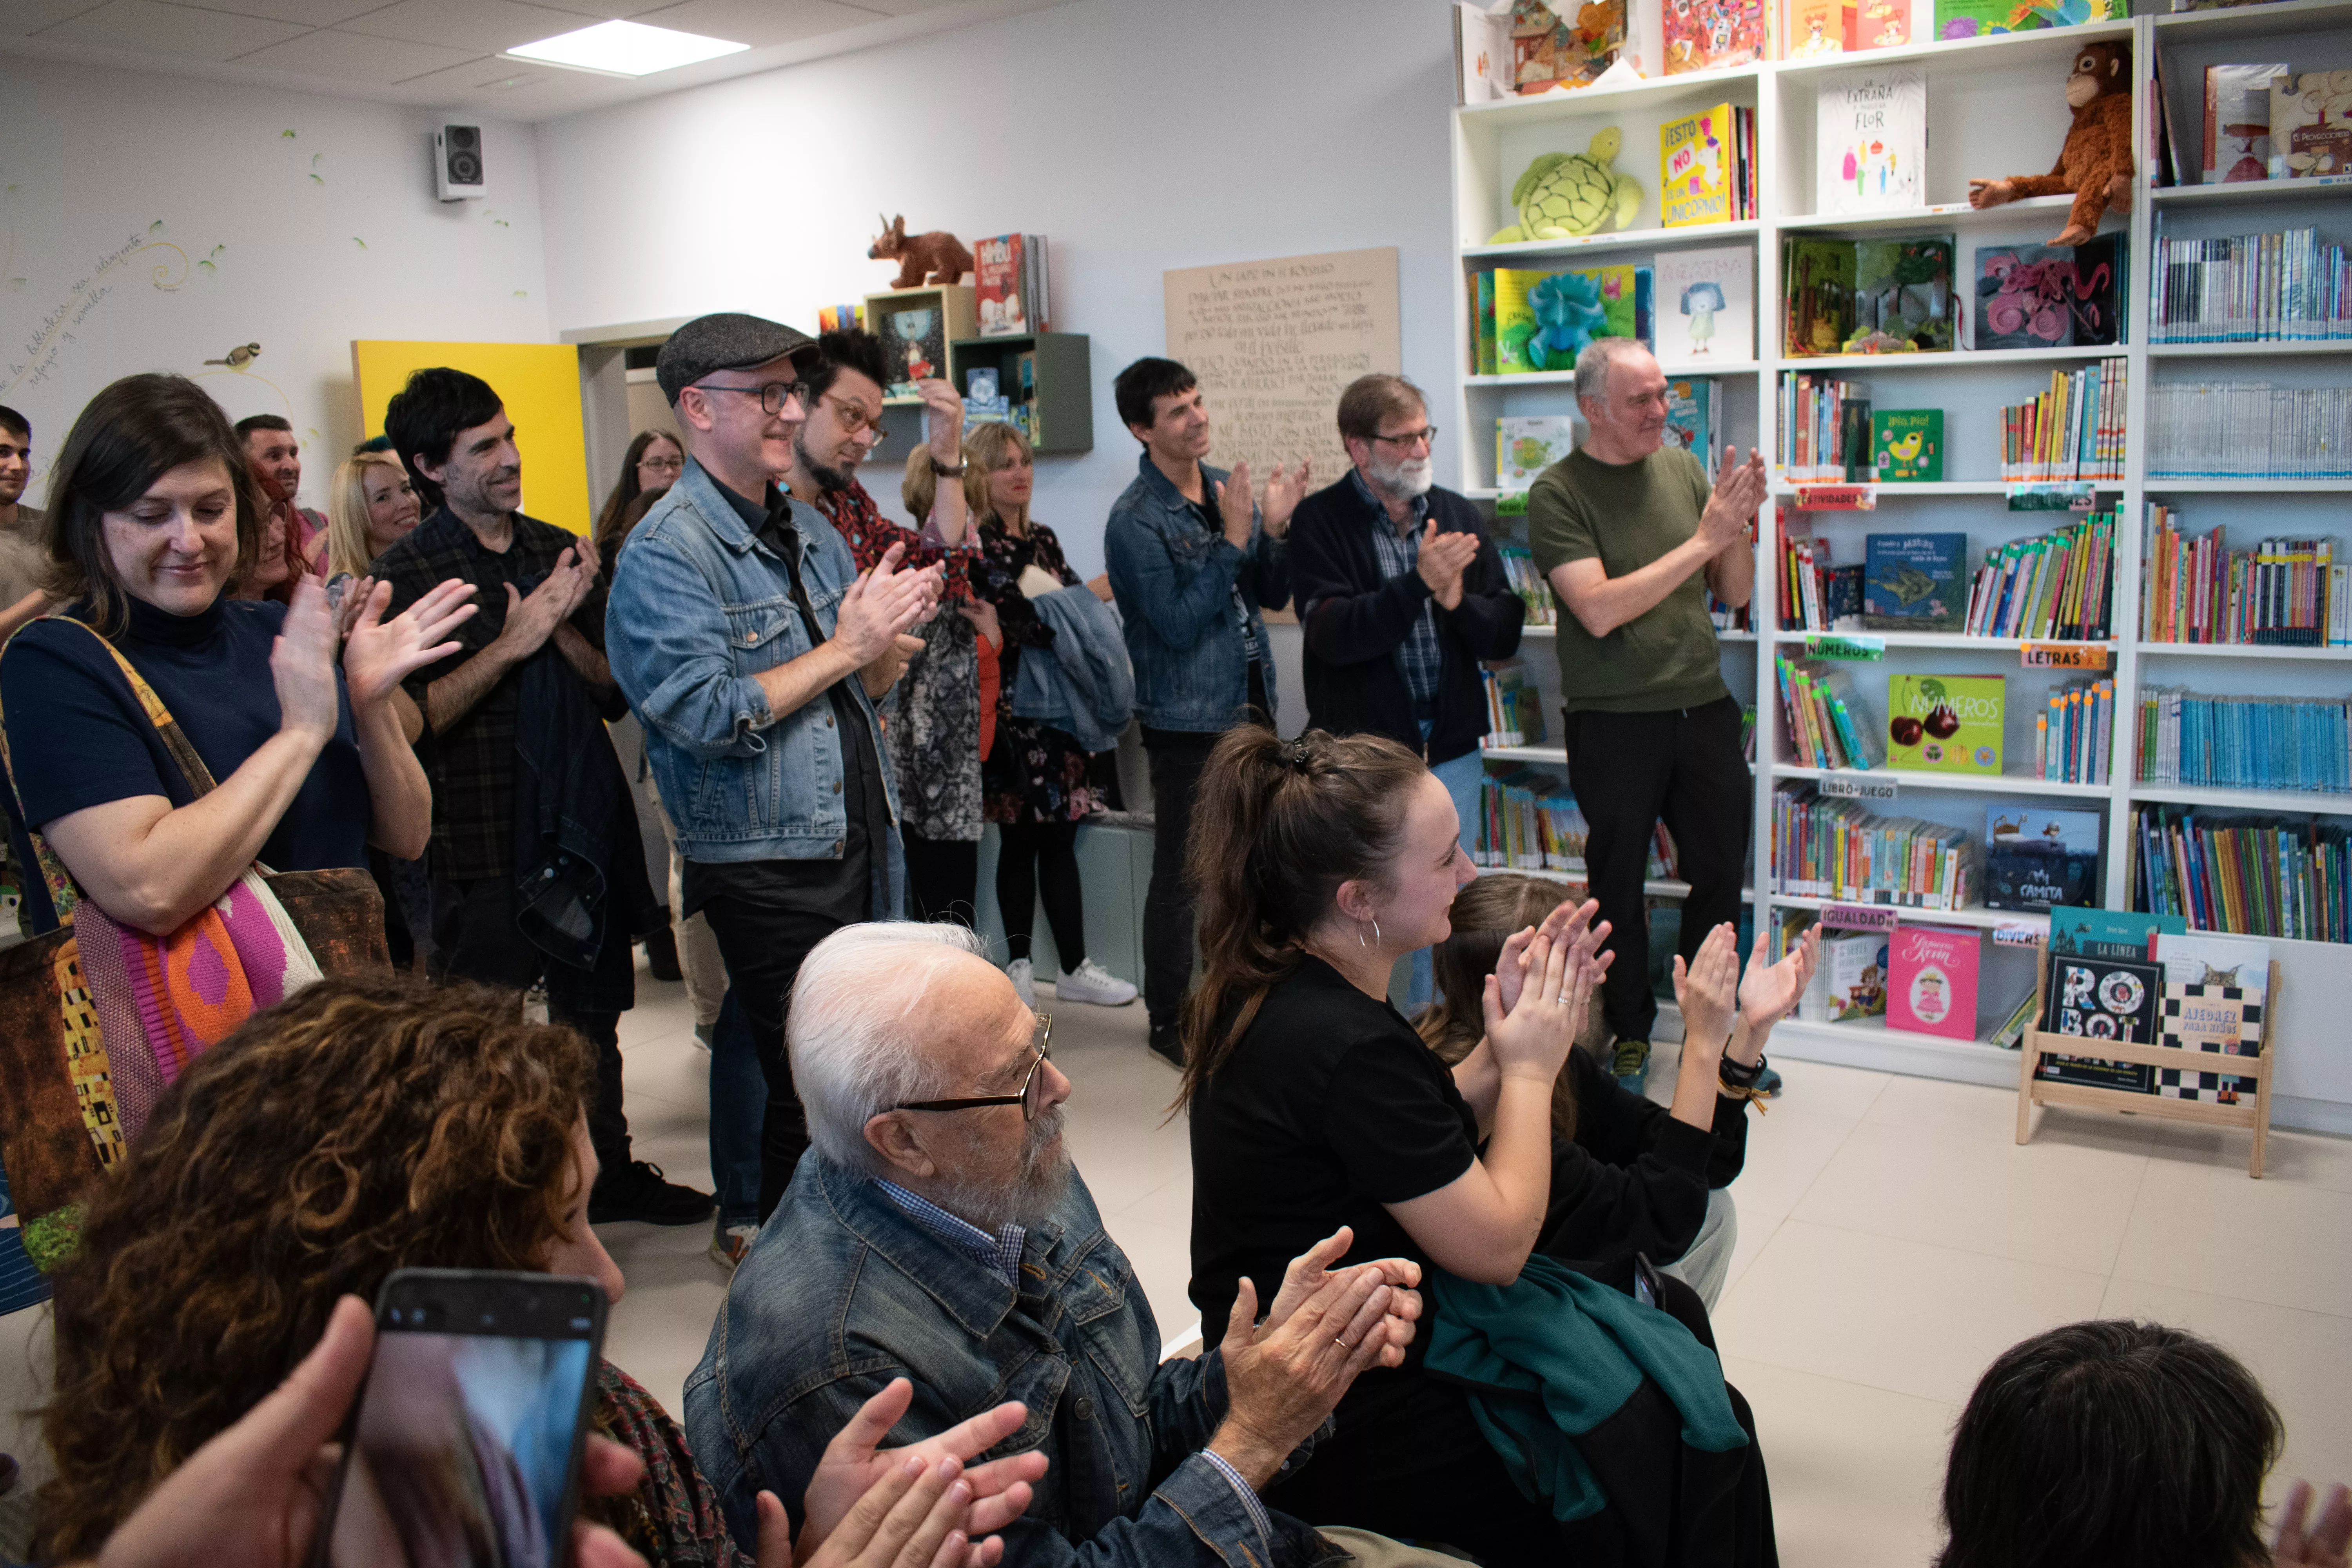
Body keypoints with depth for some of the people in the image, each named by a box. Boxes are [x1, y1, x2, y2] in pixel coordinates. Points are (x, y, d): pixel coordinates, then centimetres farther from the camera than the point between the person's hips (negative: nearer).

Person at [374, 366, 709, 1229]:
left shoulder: (559, 551, 8)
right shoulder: (406, 573, -7)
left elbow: (614, 694, 6)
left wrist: (565, 631, -12)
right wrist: (511, 643, -19)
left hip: (581, 828, 5)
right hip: (481, 844, -5)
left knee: (592, 1011, 19)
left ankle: (609, 1170, 35)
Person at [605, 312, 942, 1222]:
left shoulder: (812, 530, 14)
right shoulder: (665, 552, -11)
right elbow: (708, 715, -21)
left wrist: (894, 632, -5)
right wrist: (847, 645, -15)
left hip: (860, 848, 7)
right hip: (768, 867, -7)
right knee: (810, 1097, -1)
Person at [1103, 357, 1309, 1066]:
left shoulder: (1226, 488, 8)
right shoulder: (1135, 520, -14)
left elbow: (1271, 596, 8)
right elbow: (1178, 622, -20)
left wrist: (1274, 529, -9)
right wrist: (1232, 540, -23)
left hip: (1250, 709, 7)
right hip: (1187, 721, -7)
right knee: (1181, 874, 2)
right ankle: (1169, 1021, 17)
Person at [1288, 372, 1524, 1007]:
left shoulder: (1458, 516, 7)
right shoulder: (1320, 521, -6)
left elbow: (1505, 634, 4)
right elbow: (1333, 635, -19)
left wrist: (1457, 600, -16)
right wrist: (1419, 583, -27)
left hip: (1452, 753, 4)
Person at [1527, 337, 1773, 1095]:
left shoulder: (1682, 467, 4)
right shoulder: (1557, 493, -10)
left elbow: (1736, 592, 7)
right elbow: (1599, 609, -21)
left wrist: (1738, 525, -13)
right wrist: (1703, 539, -20)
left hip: (1704, 709, 4)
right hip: (1614, 720, -4)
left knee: (1721, 875, 11)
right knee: (1618, 885, 10)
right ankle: (1629, 1032, 29)